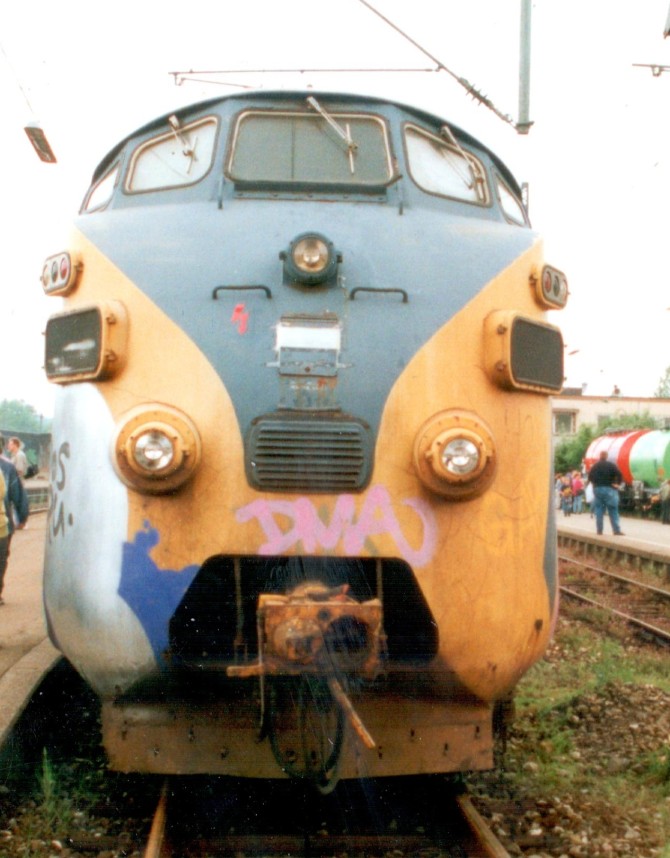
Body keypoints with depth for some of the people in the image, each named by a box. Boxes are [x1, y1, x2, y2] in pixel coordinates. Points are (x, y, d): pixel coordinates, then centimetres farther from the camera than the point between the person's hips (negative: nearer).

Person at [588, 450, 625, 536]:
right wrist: (617, 484, -6)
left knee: (599, 511, 8)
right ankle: (616, 530, -4)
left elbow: (590, 476, 10)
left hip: (597, 489, 4)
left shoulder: (595, 466, 9)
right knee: (613, 511, -1)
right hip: (609, 489, -4)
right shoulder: (611, 465, -5)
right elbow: (619, 474, -16)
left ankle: (599, 530, 6)